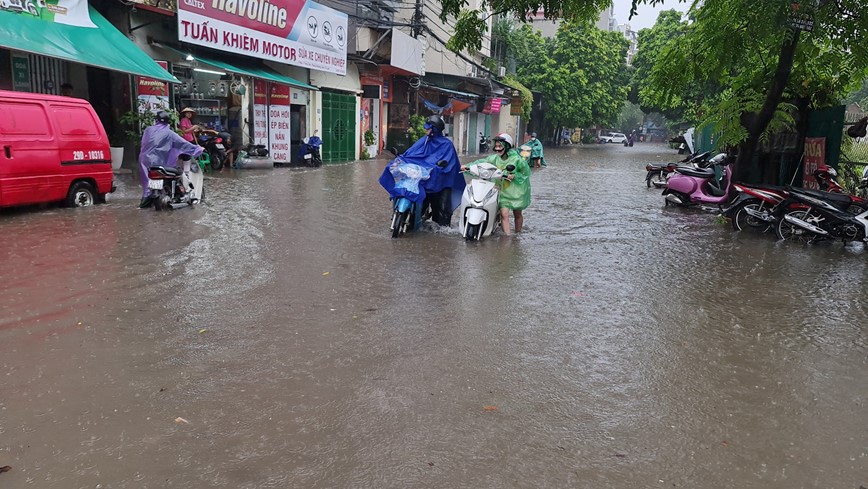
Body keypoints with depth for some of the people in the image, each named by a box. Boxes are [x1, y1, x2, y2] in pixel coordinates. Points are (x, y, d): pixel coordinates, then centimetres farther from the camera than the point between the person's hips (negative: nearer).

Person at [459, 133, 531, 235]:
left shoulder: (516, 159, -13)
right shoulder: (495, 158, 0)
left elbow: (526, 172, -7)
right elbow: (482, 162, -2)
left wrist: (515, 176, -20)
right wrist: (468, 165, -12)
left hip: (516, 189, -2)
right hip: (503, 191, 2)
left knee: (517, 214, 13)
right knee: (504, 214, -11)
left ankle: (518, 234, 34)